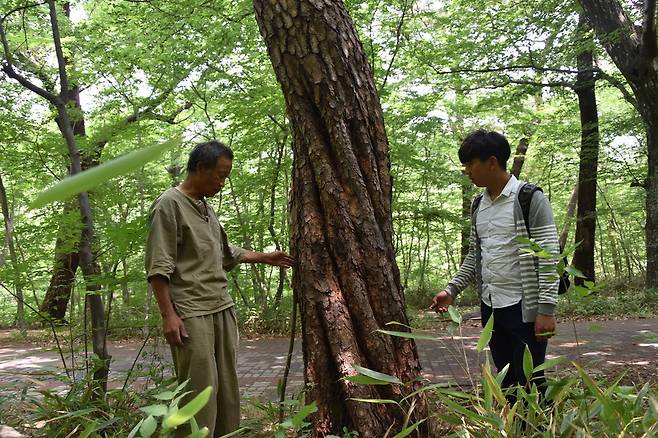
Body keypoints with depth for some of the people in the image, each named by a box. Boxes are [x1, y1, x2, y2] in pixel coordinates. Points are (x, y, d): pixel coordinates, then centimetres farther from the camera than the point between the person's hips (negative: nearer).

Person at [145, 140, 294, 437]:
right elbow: (158, 267, -12)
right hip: (191, 314, -8)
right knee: (201, 390, -7)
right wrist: (168, 314, -17)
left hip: (223, 309, 8)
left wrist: (264, 257, 30)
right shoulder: (169, 205, -6)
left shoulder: (207, 207, 18)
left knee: (228, 389, 8)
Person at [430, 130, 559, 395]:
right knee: (506, 383, 14)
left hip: (523, 307, -7)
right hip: (491, 307, 7)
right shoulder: (478, 205, 11)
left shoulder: (529, 198, -10)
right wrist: (452, 289, 8)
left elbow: (548, 255, -13)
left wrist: (546, 309, -17)